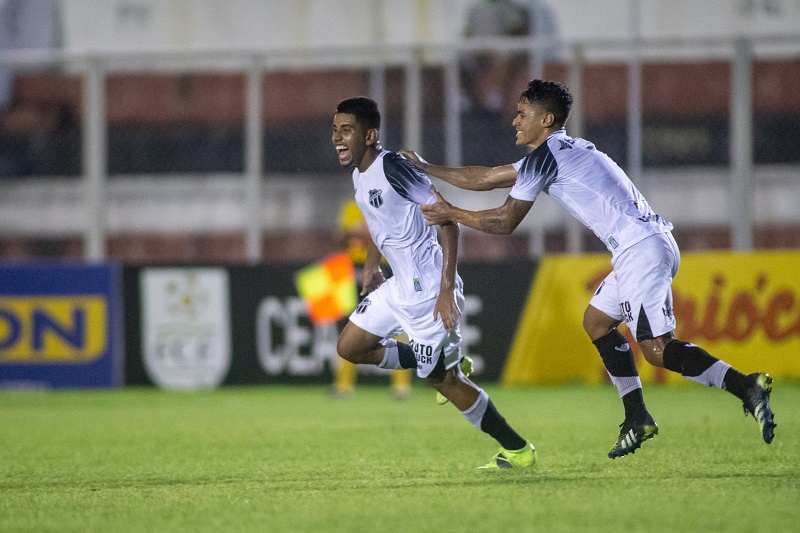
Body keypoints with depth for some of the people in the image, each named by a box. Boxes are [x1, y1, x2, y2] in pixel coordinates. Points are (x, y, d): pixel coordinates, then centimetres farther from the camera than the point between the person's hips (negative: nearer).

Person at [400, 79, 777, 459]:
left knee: (656, 348, -15)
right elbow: (487, 178, 33)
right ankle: (637, 420, 17)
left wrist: (450, 214, 11)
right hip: (648, 245, 10)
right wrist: (426, 169, 36)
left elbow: (504, 222, -1)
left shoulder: (545, 156, -5)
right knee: (596, 322, 20)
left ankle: (745, 386, -25)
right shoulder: (559, 151, 25)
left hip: (642, 251, -10)